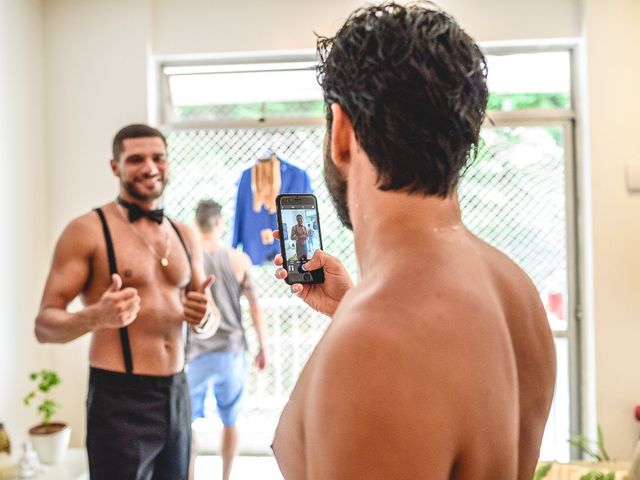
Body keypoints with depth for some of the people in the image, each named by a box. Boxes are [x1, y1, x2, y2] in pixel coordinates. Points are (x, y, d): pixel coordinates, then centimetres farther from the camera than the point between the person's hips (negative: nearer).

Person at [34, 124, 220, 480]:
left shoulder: (184, 236, 9)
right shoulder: (87, 230, -8)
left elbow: (213, 320, 15)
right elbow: (44, 324, -10)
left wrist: (205, 317, -9)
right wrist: (96, 316, -30)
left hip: (178, 394, 6)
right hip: (120, 399, -5)